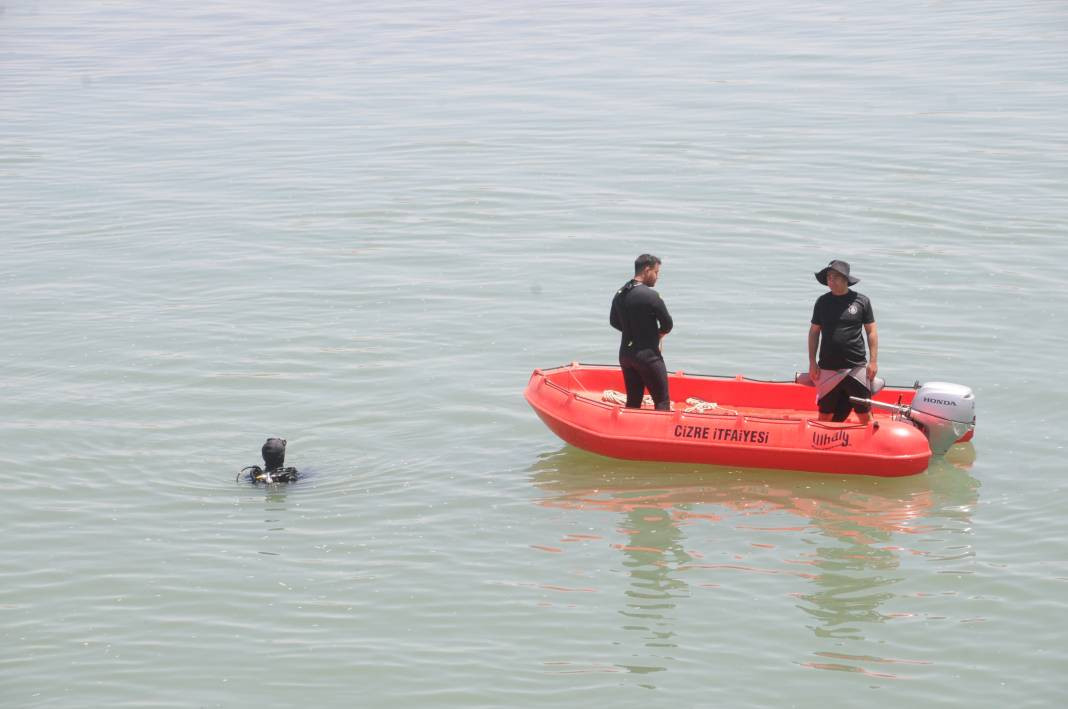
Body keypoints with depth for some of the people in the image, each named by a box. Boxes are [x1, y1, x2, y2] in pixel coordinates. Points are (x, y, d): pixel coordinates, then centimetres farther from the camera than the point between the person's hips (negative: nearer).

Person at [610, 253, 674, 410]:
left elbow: (614, 321, 19)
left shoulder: (619, 294, 6)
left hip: (625, 354, 8)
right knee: (662, 402, -2)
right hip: (648, 356, -8)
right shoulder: (650, 296, -17)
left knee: (632, 402, 14)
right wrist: (657, 335, 9)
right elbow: (667, 325, -12)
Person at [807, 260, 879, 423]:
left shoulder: (861, 301, 0)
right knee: (825, 415, 5)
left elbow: (871, 331, 4)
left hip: (856, 367, -2)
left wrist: (873, 361, -3)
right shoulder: (822, 302, 6)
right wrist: (812, 362, 4)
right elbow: (814, 331, 11)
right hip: (828, 368, 2)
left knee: (864, 414, -3)